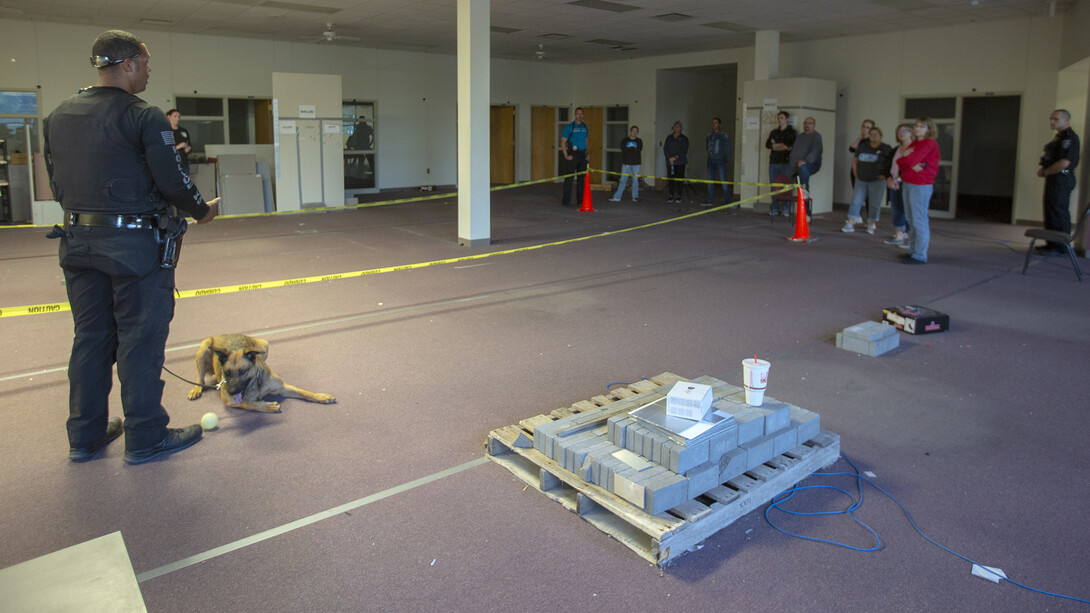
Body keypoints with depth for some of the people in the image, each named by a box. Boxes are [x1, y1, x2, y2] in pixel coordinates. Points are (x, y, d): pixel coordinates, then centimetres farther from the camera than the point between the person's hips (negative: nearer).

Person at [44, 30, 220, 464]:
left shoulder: (59, 116, 9)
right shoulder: (142, 117, -13)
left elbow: (57, 182, 14)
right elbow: (172, 181, -14)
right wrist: (202, 210, 3)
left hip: (78, 243, 7)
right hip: (134, 244, -7)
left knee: (90, 338, 15)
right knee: (140, 339, 2)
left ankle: (85, 436, 25)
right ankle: (145, 438, 11)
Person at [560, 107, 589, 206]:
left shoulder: (585, 127, 13)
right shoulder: (569, 127, -4)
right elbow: (563, 142, -6)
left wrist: (586, 153, 11)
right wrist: (566, 155, -14)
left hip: (582, 155, 6)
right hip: (573, 155, -6)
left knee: (582, 177, 9)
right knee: (569, 177, -7)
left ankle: (581, 199, 18)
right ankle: (566, 200, -5)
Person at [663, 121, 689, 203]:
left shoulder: (684, 138, 5)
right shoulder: (669, 138, 13)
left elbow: (684, 150, -4)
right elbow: (665, 149, 6)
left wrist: (675, 157, -12)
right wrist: (670, 158, -8)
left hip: (680, 162, -2)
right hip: (670, 161, 2)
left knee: (679, 179, -3)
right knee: (671, 179, -1)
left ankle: (678, 196, 2)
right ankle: (671, 196, 3)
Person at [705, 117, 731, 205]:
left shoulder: (723, 135, -5)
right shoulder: (709, 135, 11)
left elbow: (728, 147, -3)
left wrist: (726, 159, -3)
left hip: (720, 161, -6)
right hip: (710, 161, 6)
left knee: (723, 180, -6)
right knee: (710, 180, 8)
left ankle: (726, 199, -2)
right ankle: (710, 199, 13)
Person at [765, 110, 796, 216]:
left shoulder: (791, 132, 4)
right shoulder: (774, 132, 20)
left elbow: (791, 146, -9)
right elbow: (767, 144, 6)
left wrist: (775, 145, -2)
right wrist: (782, 145, -2)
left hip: (786, 162, -5)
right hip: (773, 162, 5)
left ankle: (786, 209, -7)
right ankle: (775, 209, 7)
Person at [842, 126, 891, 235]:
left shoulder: (885, 149, -2)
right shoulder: (862, 146, 10)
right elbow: (855, 160, 17)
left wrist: (885, 175, -11)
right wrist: (855, 174, 7)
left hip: (877, 181, -3)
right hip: (861, 180, 4)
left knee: (874, 204, 0)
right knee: (856, 201, -2)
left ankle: (871, 225, 8)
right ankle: (850, 224, -1)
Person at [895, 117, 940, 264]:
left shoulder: (929, 143, -9)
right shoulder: (914, 143, 17)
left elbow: (911, 160, -19)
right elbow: (900, 163, 8)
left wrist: (902, 158, 1)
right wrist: (912, 165, -11)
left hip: (921, 186, -9)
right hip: (907, 183, 9)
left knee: (919, 220, -8)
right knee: (911, 219, 13)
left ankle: (920, 255, -5)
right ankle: (913, 251, 22)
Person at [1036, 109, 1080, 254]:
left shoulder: (1069, 138, -15)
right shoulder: (1059, 136, 18)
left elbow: (1064, 163, -23)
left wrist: (1044, 172, -11)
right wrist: (1043, 169, 6)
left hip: (1061, 180, -11)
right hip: (1053, 180, 11)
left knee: (1059, 212, -8)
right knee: (1050, 212, 13)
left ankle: (1060, 247, -4)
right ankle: (1052, 244, 20)